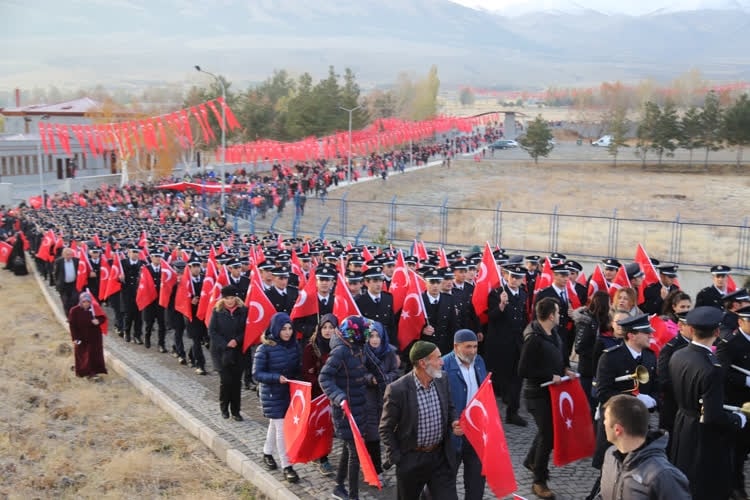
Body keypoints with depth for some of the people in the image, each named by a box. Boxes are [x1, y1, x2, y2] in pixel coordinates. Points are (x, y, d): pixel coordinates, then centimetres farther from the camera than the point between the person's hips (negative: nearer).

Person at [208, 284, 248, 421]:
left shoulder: (243, 311, -2)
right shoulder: (217, 311, -3)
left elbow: (246, 329, 1)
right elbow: (212, 331, -5)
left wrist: (237, 340, -15)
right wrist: (225, 344, -13)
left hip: (238, 351, 1)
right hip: (221, 350, -1)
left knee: (236, 380, 3)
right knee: (226, 379, -4)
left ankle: (235, 410, 15)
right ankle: (224, 407, 18)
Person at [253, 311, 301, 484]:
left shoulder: (294, 345, -3)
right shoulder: (265, 348, -17)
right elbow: (256, 374, -15)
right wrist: (277, 377, -28)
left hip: (290, 392, 5)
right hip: (272, 395, -5)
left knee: (275, 425, 20)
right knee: (281, 428, -5)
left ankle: (267, 454, 40)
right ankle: (286, 466, 4)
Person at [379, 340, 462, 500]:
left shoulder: (442, 381, -3)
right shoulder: (397, 390, -20)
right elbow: (385, 428, -10)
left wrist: (454, 422, -7)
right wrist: (396, 458, -12)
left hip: (441, 456, 4)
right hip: (411, 459, -4)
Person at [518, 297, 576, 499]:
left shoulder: (553, 333, 0)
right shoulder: (534, 339, -25)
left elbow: (561, 354, 18)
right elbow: (523, 370, -25)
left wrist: (566, 369, 0)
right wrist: (550, 377, -21)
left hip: (552, 390, 8)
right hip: (538, 393, -8)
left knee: (547, 429, 24)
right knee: (548, 435, 0)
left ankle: (531, 460, 47)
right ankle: (539, 481, 16)